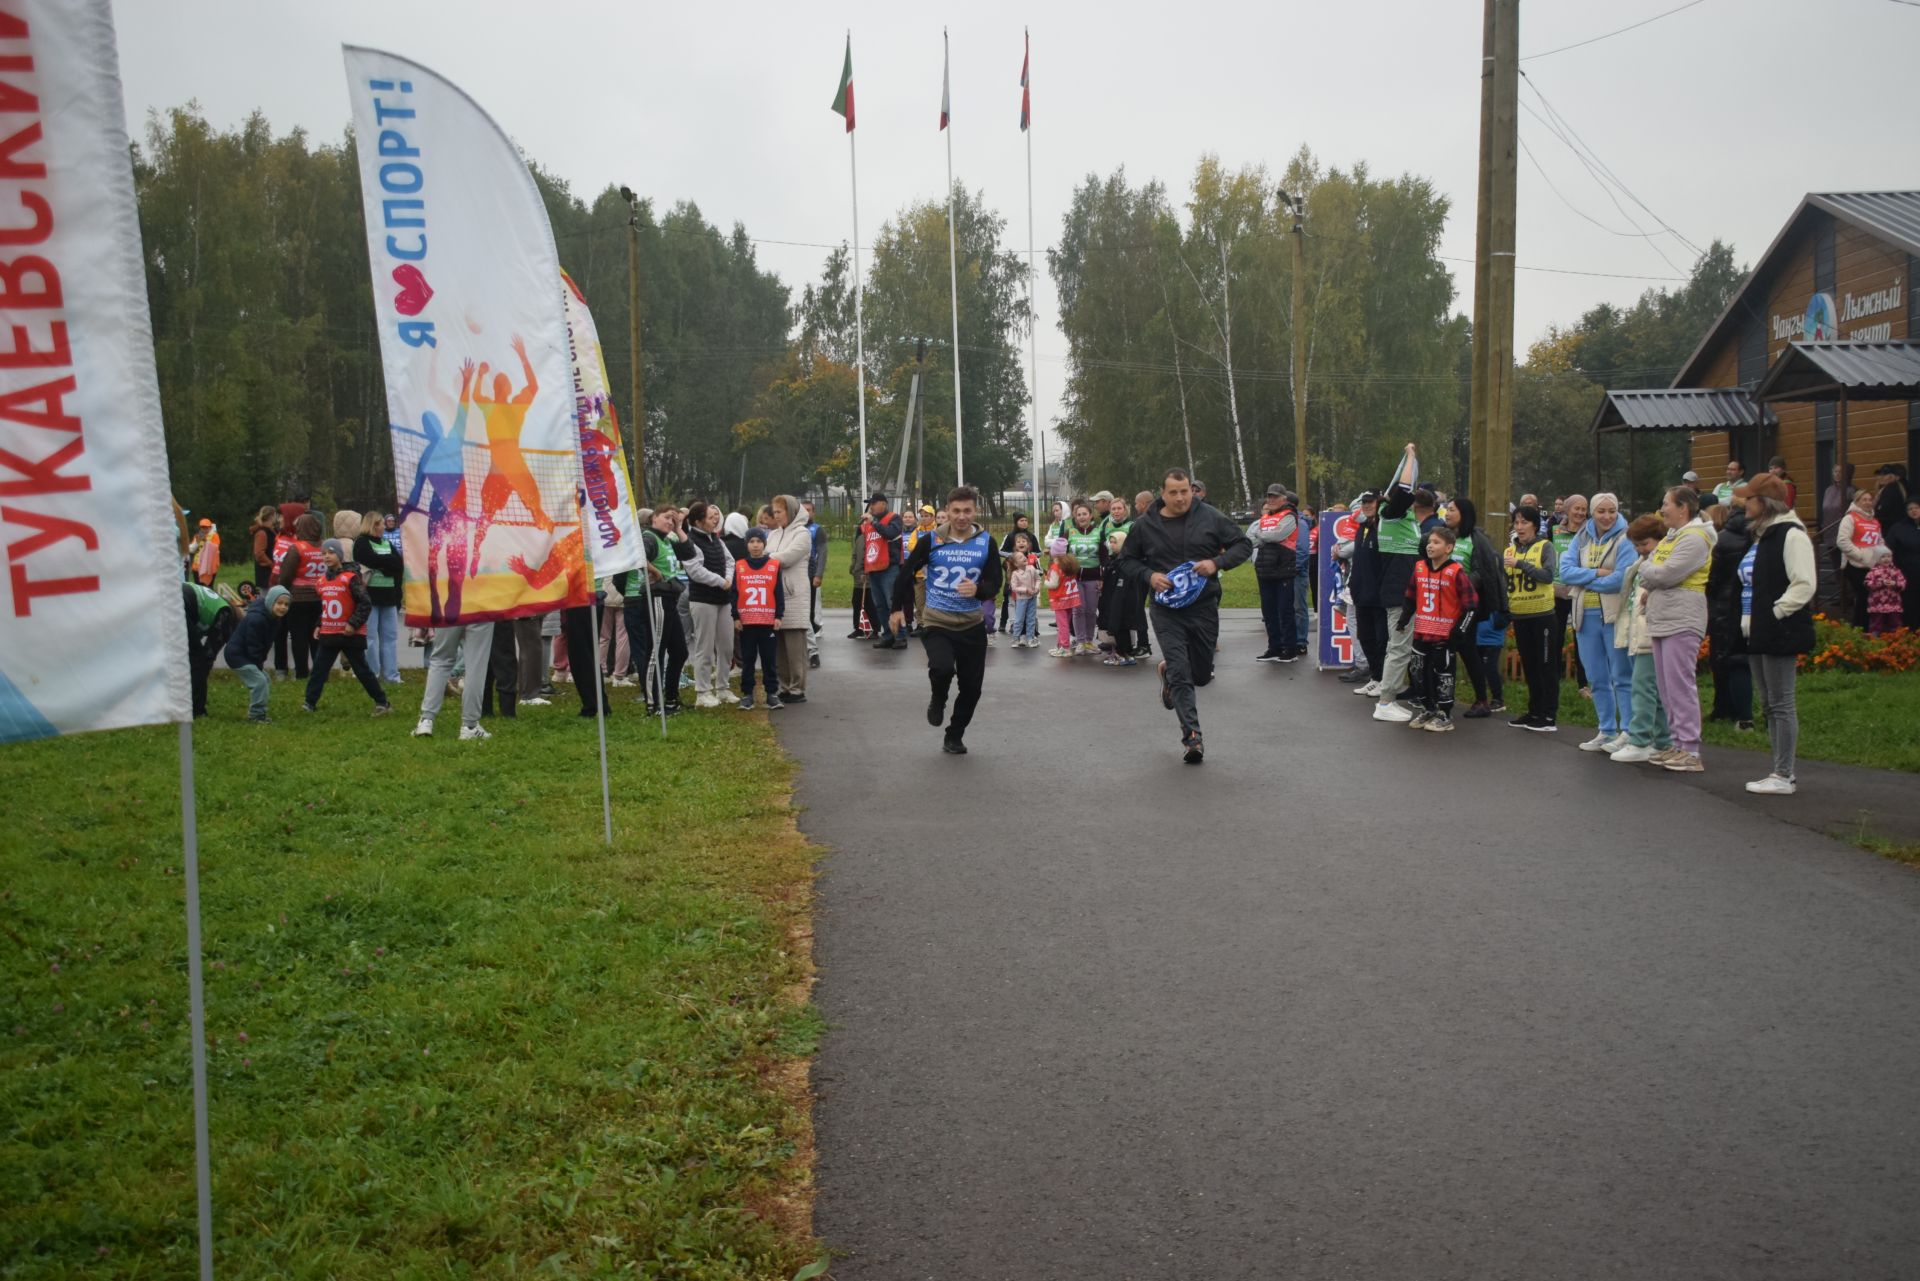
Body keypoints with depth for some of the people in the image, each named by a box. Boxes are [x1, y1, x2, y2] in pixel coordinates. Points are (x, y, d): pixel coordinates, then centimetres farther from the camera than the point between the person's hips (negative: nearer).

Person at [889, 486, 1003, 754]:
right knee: (942, 668, -28)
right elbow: (907, 573, 6)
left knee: (971, 687, 5)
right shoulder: (931, 541, -6)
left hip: (972, 625, 3)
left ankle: (954, 737, 29)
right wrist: (897, 609, 9)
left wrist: (978, 589, -24)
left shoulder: (986, 543, -3)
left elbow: (995, 585, -1)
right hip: (936, 623, -2)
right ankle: (937, 701, 8)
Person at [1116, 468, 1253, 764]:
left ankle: (1168, 672, 44)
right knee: (1181, 675, -9)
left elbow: (1244, 544, 4)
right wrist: (1149, 575, -9)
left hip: (1204, 606, 1)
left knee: (1202, 675, 11)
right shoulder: (1145, 525, 0)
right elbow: (1128, 559, 11)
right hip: (1166, 610, -1)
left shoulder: (1211, 518, -3)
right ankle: (1192, 736, -3)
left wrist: (1217, 562, -14)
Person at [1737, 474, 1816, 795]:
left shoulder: (1791, 535, -12)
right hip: (1758, 635, 10)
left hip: (1780, 634, -10)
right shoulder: (1760, 536, 17)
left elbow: (1804, 585, -20)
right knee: (1768, 705, 12)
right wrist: (1749, 621, 14)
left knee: (1781, 704, -6)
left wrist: (1775, 613, -18)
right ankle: (1782, 772, 19)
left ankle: (1785, 776, -1)